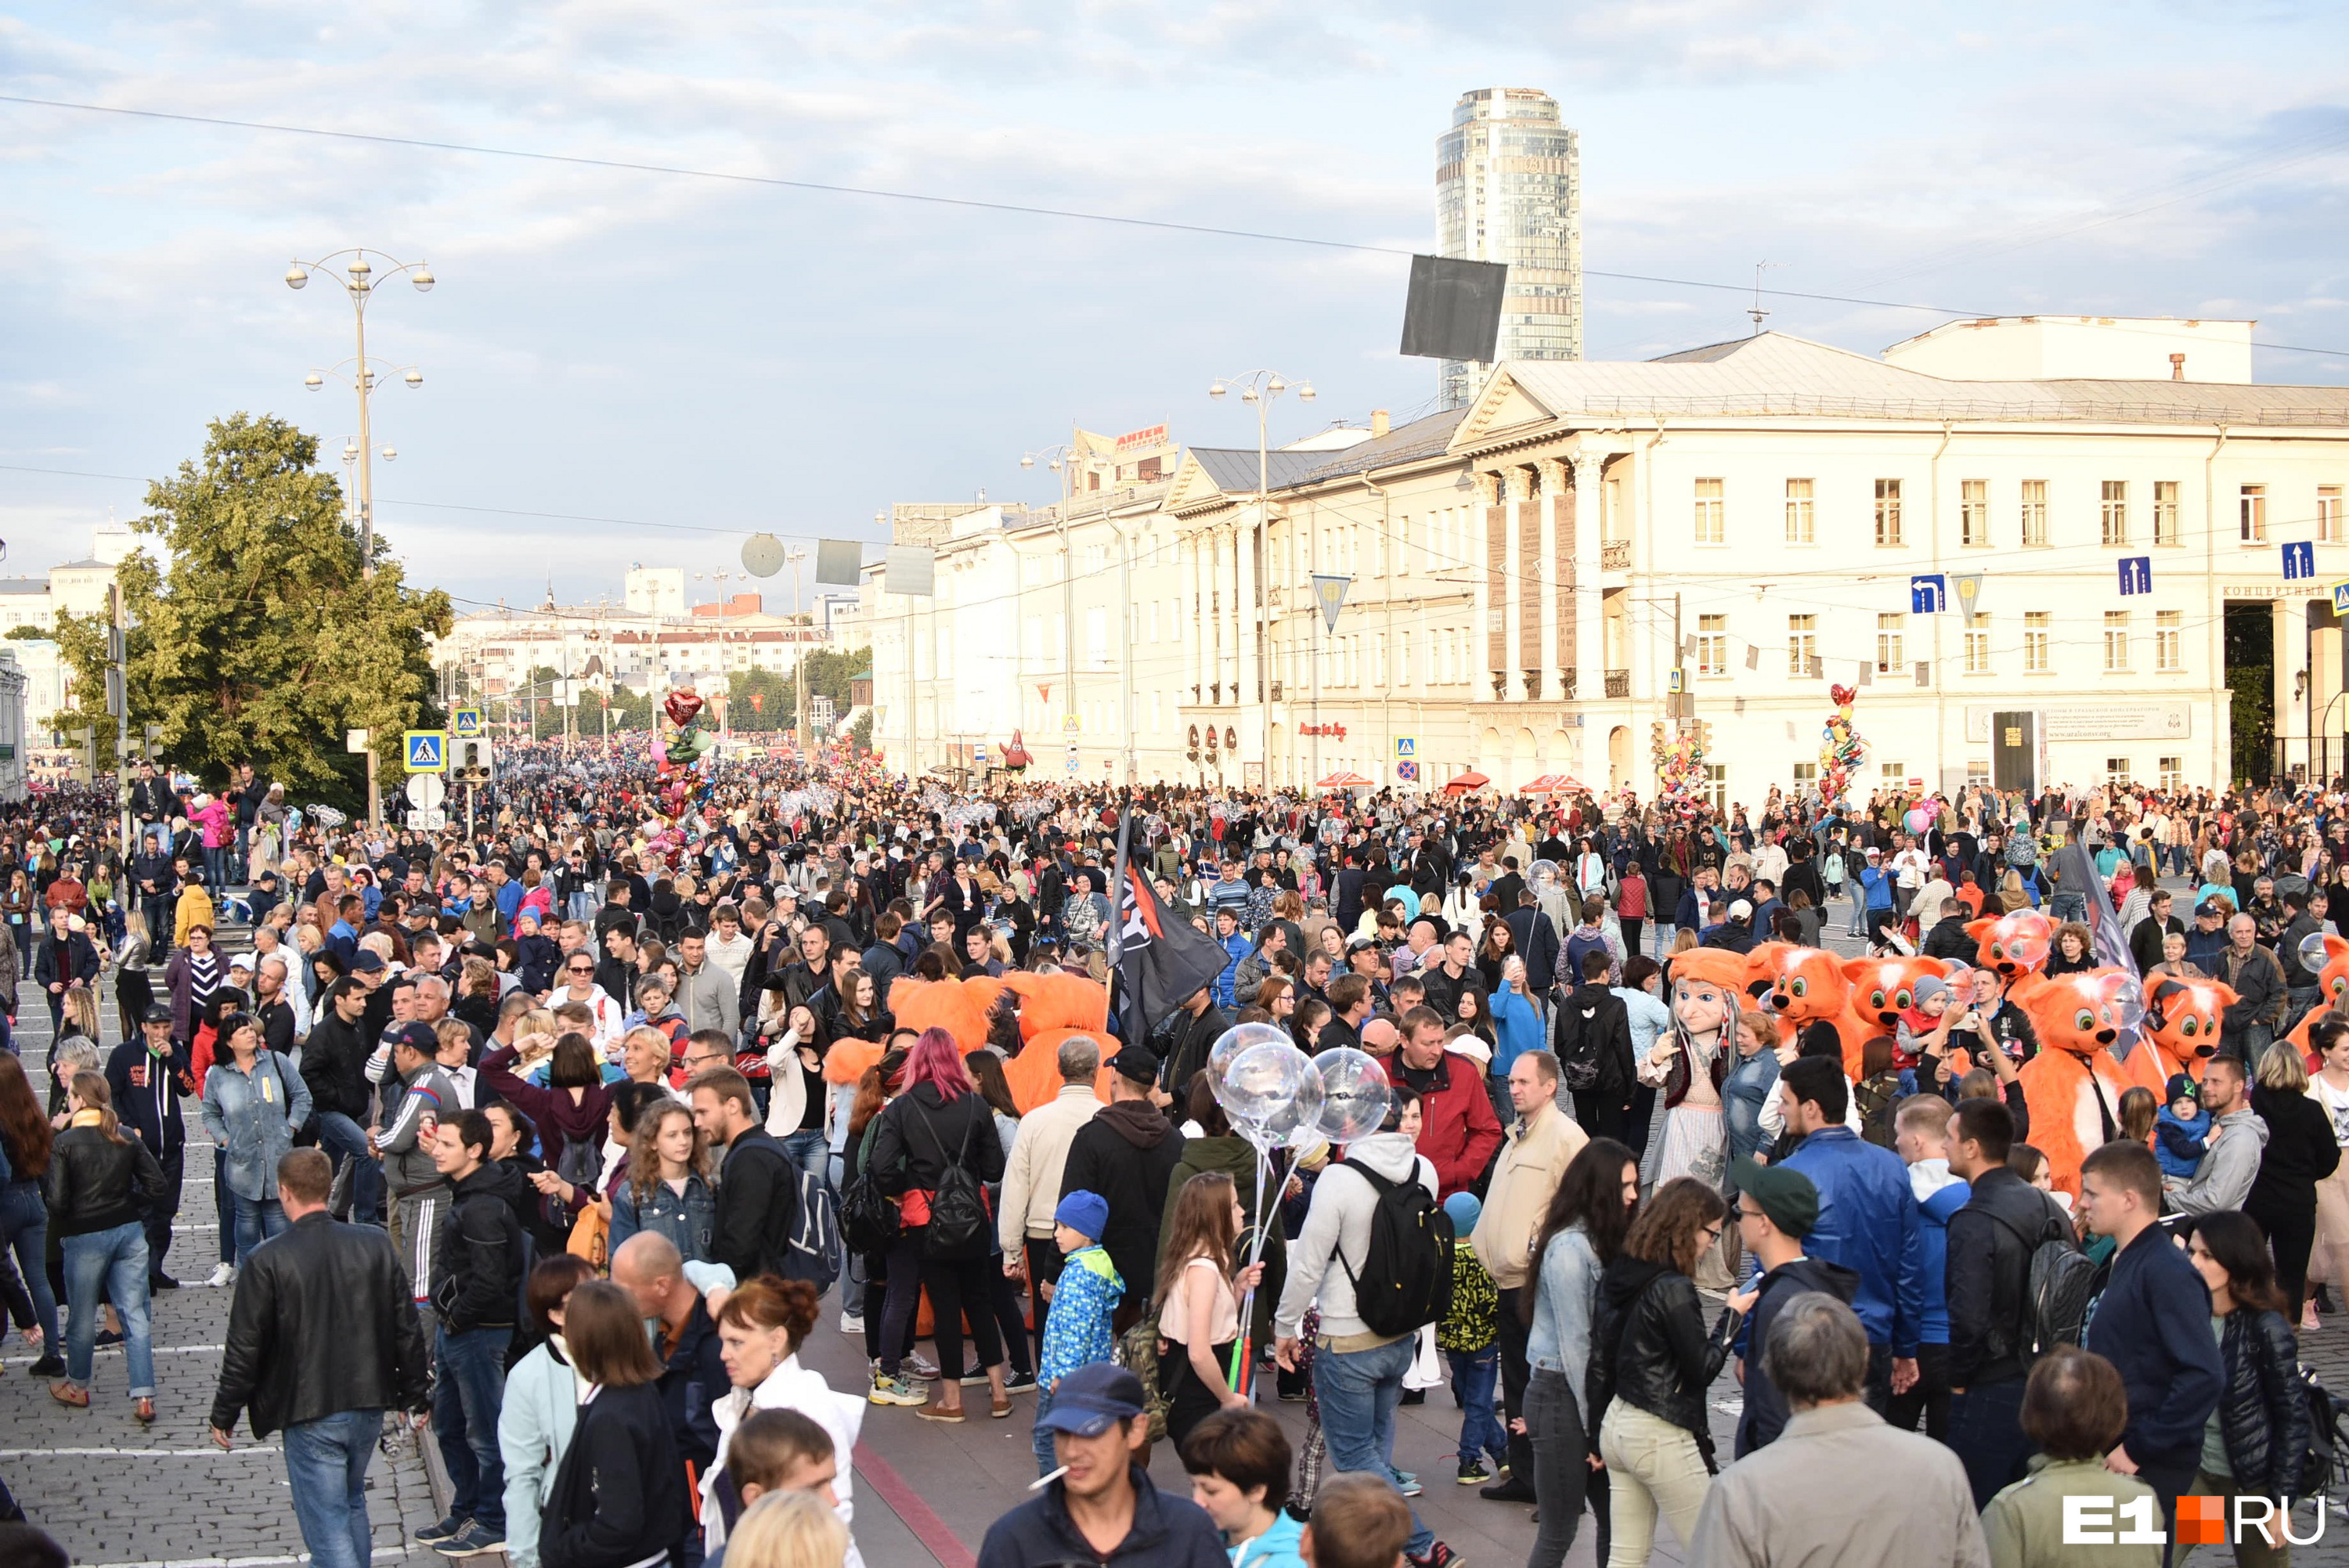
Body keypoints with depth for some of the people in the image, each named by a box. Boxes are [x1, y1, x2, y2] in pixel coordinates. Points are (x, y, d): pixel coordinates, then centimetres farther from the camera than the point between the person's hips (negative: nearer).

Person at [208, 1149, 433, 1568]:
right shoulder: (376, 1245, -1)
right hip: (369, 1406, 5)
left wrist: (224, 1414, 4)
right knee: (352, 1503, 24)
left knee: (327, 1524, 1)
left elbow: (244, 1348, -9)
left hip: (310, 1415, -5)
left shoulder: (267, 1261, -13)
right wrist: (417, 1394, 17)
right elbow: (407, 1329, 5)